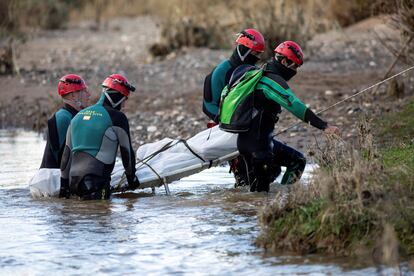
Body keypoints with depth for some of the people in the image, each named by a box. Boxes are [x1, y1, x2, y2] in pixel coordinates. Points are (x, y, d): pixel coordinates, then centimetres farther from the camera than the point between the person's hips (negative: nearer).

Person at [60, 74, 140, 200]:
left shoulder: (78, 116, 19)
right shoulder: (117, 118, -1)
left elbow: (67, 154, 18)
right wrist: (132, 177, 22)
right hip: (96, 183, -7)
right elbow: (127, 151, 7)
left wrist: (64, 185, 21)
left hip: (74, 180, 7)